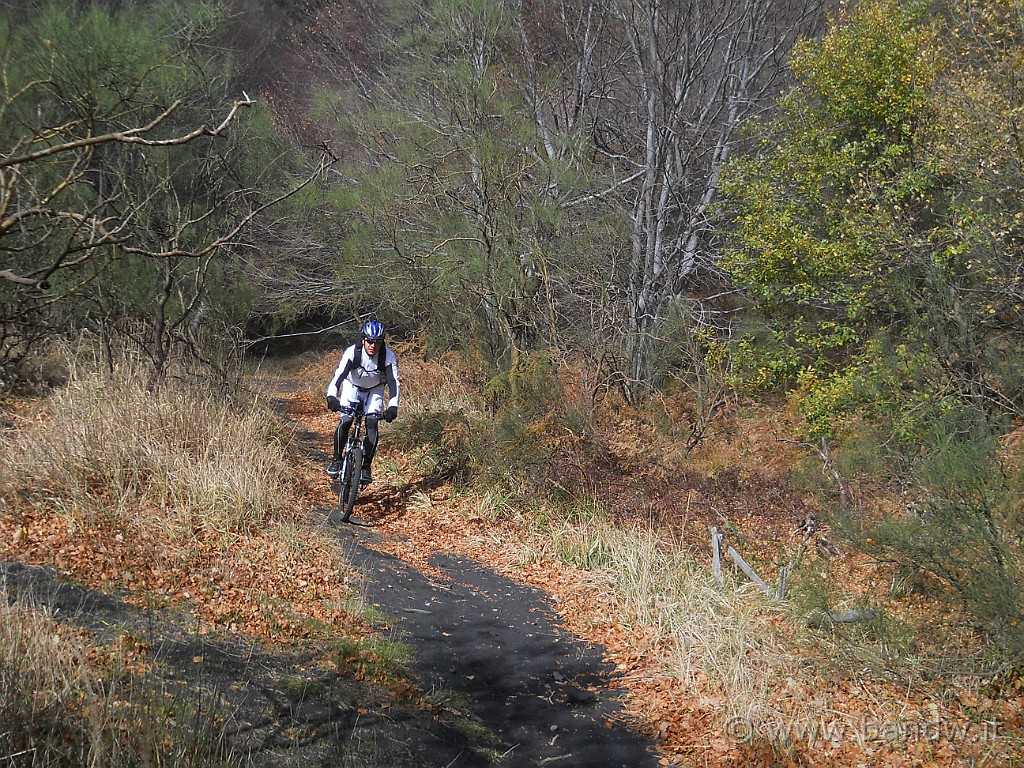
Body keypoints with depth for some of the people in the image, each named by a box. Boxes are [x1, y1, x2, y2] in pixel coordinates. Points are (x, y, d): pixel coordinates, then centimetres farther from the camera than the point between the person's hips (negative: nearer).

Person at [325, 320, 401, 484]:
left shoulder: (388, 356, -28)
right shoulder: (352, 352, -32)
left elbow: (394, 382, -28)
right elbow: (338, 375, -39)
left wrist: (392, 407, -42)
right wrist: (331, 397, -55)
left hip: (374, 390, 1)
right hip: (352, 386, -1)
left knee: (371, 424, -15)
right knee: (344, 422, -18)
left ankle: (366, 467, -4)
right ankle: (336, 460, 1)